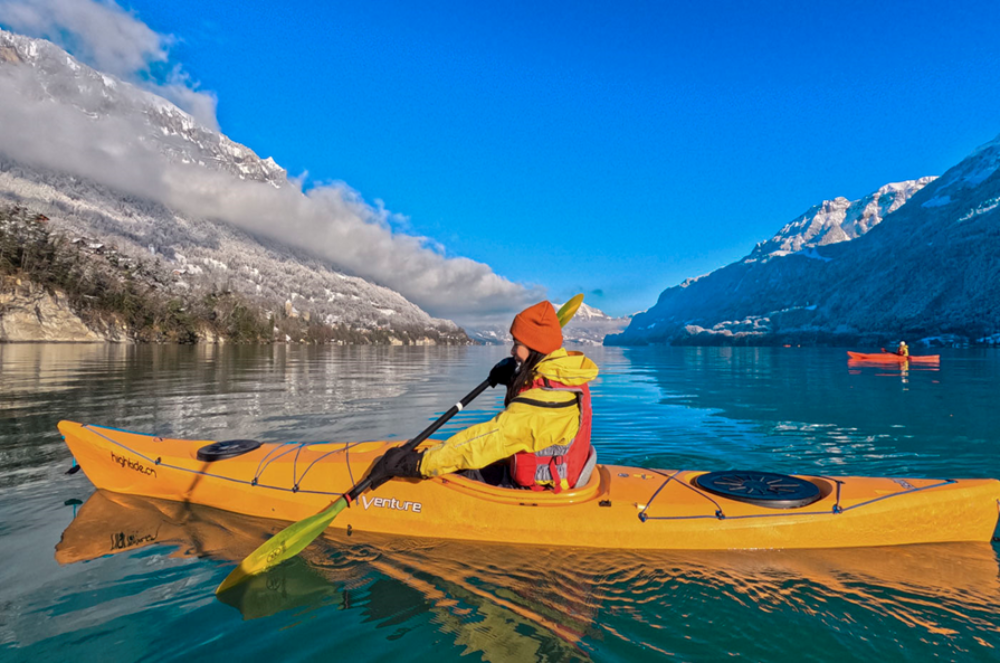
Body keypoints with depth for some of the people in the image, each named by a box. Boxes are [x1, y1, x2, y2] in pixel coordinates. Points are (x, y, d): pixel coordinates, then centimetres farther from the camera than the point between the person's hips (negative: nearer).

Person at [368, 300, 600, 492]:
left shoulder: (540, 401, -31)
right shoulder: (568, 373, -3)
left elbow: (483, 442, -31)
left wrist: (418, 463, -26)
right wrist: (514, 377, 5)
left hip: (537, 492, -9)